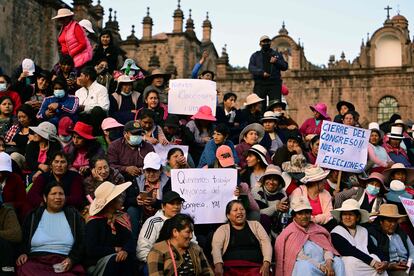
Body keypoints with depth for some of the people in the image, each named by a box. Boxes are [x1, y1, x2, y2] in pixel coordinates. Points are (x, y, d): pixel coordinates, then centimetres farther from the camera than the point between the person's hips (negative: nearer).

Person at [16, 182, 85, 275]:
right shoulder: (34, 215, 18)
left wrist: (72, 259, -7)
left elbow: (81, 242, 10)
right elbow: (23, 239, 17)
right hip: (36, 260, 2)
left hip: (64, 263, -1)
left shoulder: (73, 215, 15)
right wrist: (23, 253, -4)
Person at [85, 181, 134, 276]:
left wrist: (125, 250, -28)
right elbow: (91, 250, -19)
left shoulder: (121, 218, 8)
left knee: (128, 256, -27)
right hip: (96, 263, -4)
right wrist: (115, 250, -14)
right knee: (113, 259, -35)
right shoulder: (94, 222, -10)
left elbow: (129, 240, -5)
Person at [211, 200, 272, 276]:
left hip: (255, 267, 1)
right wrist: (218, 264, -22)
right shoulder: (223, 229, 14)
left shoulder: (255, 225, 21)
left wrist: (266, 263, -8)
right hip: (232, 267, -1)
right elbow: (216, 247, -2)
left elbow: (266, 243, 10)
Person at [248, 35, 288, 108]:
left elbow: (285, 67, 11)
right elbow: (251, 68, 1)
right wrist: (262, 73, -16)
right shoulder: (255, 55, 16)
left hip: (275, 83, 1)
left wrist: (276, 62, -9)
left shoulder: (277, 54, 20)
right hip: (260, 84, -1)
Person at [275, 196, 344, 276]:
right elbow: (300, 256, -11)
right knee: (305, 265, -35)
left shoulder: (317, 229, 20)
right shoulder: (290, 233, 2)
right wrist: (320, 266, -20)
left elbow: (327, 247, 5)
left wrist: (329, 262, -17)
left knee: (337, 261, -20)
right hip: (301, 269, -5)